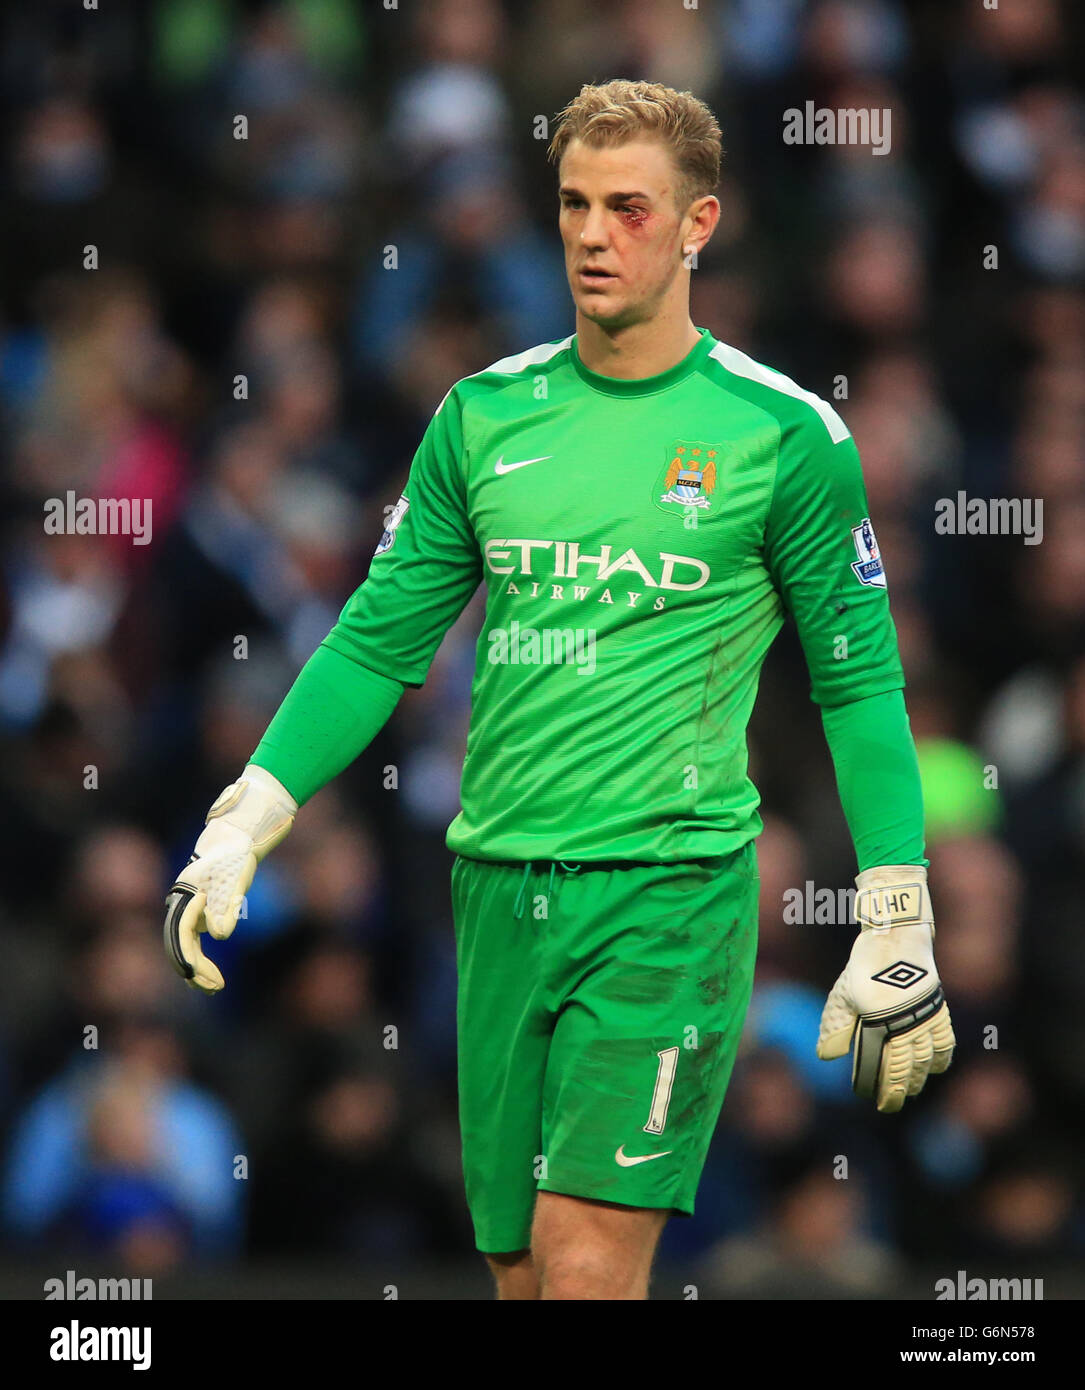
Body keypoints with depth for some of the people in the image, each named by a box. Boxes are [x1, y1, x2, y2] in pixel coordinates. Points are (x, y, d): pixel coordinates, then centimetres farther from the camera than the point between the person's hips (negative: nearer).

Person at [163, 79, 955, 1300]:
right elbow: (378, 641, 13)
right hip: (501, 880, 5)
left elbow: (858, 681, 2)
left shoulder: (781, 434, -2)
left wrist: (898, 937, -1)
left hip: (672, 887, -4)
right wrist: (241, 827, 3)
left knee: (588, 1266, -16)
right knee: (518, 1269, 7)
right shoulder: (484, 416, 9)